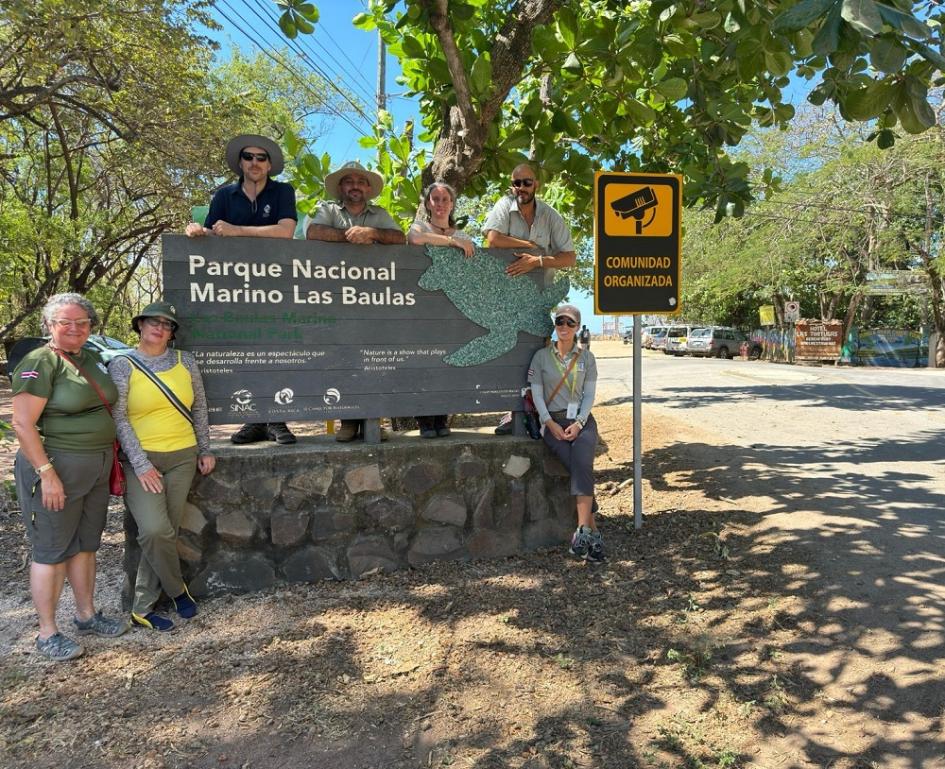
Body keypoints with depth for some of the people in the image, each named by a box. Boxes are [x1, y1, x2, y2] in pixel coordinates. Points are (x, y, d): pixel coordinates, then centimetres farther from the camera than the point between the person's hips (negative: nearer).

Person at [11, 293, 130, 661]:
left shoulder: (93, 359, 9)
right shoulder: (39, 364, -14)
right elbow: (23, 424, -18)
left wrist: (108, 460, 16)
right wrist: (47, 473, -21)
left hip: (97, 468, 7)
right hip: (55, 467, -7)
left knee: (86, 544, 17)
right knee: (52, 550, 3)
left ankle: (86, 615, 32)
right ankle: (47, 634, 17)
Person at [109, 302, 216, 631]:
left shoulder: (185, 361, 6)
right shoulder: (122, 365, -3)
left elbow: (199, 408, 13)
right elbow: (118, 419, -8)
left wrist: (205, 450, 9)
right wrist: (141, 465, -14)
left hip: (183, 457, 3)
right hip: (140, 459, -3)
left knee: (165, 532, 3)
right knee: (155, 530, -17)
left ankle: (142, 608, 18)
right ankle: (176, 589, 10)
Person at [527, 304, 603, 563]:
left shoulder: (586, 357, 11)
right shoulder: (541, 356, 7)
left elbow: (589, 394, 5)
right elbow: (537, 394, 3)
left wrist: (579, 423, -10)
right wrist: (551, 424, -10)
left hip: (582, 420, 0)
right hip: (553, 421, 0)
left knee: (582, 464, -29)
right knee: (578, 469, -25)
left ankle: (583, 530, -35)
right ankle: (594, 534, -17)